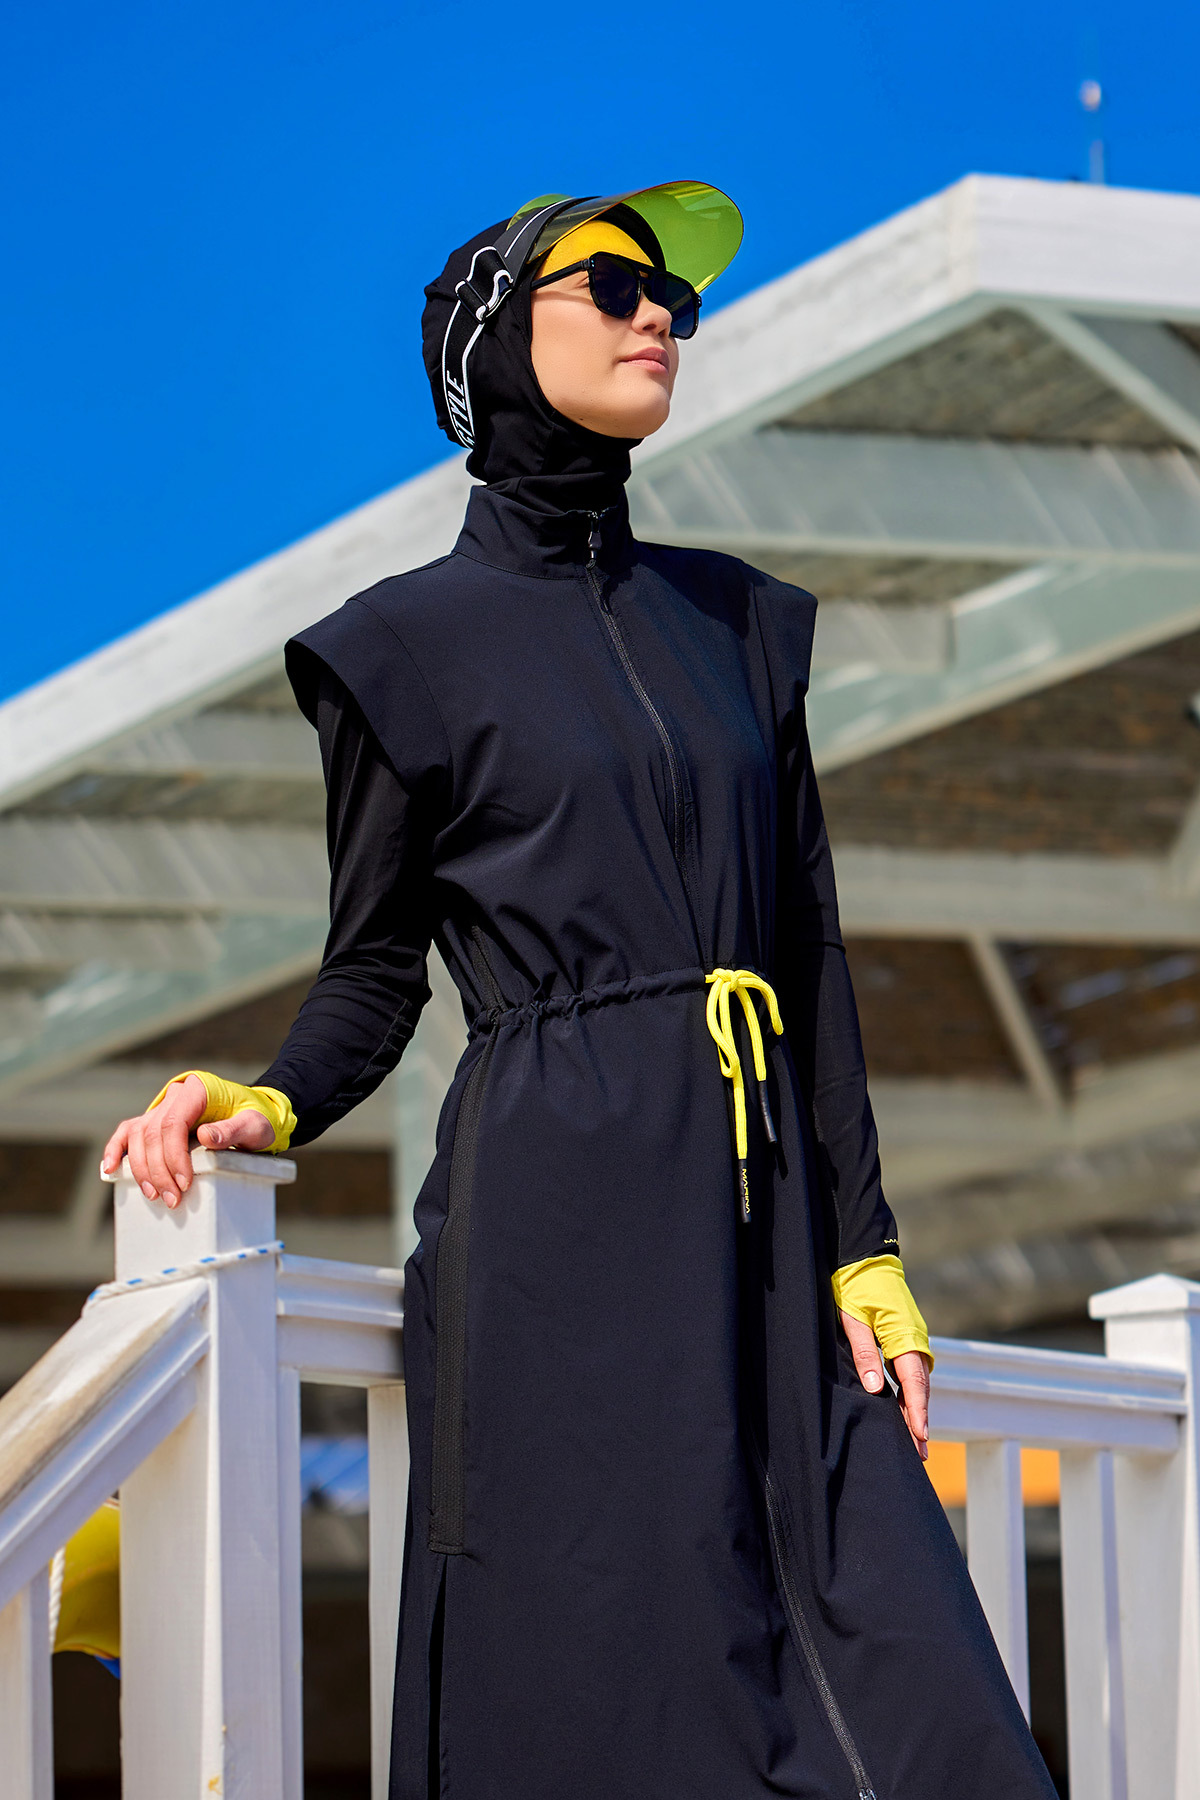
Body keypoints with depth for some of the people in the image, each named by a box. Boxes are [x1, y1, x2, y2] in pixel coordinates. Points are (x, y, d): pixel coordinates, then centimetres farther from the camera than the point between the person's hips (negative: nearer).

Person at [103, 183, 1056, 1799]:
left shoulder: (734, 623, 17)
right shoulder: (417, 648, 3)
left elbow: (813, 955, 14)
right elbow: (375, 974, 5)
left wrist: (861, 1248, 7)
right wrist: (269, 1106, -16)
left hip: (755, 1232, 5)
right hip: (558, 1229, -5)